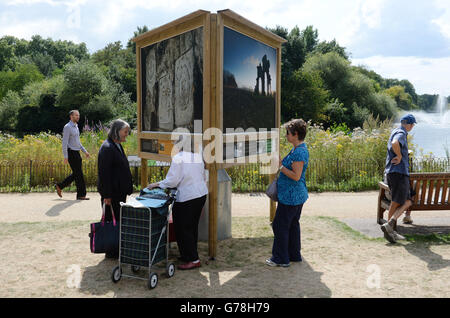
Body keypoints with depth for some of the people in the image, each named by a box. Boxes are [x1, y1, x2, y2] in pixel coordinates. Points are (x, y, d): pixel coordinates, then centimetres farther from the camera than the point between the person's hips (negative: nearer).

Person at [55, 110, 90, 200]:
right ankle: (81, 195, 3)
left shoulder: (76, 127, 16)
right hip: (71, 153, -9)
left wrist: (85, 151, 18)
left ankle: (60, 186, 22)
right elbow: (64, 142, -16)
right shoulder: (67, 127, -12)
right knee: (79, 174, -5)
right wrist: (65, 157, -19)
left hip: (77, 153, 9)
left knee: (76, 174, 11)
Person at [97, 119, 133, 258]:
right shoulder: (107, 148, -18)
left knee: (119, 220, 15)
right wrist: (106, 195, -21)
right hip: (111, 192, -10)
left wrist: (127, 188, 20)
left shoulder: (117, 146, 13)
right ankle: (111, 252, 11)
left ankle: (117, 249, 26)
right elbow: (104, 173, -21)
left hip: (119, 192, 10)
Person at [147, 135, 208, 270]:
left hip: (186, 198, -8)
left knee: (182, 229, 1)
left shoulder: (178, 158, -14)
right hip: (201, 194, 8)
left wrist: (157, 184, -3)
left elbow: (172, 180, -15)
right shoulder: (198, 156, 8)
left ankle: (193, 260, 3)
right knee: (193, 226, 18)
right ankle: (190, 254, 28)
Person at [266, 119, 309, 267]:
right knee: (293, 225, 19)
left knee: (280, 226, 0)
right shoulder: (298, 149, 10)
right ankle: (294, 255, 30)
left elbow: (296, 176, -25)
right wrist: (282, 164, 8)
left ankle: (281, 258, 10)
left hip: (291, 196, -10)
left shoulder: (299, 152, -21)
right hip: (297, 195, 10)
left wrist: (281, 166, -17)